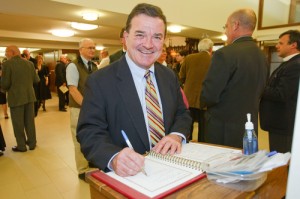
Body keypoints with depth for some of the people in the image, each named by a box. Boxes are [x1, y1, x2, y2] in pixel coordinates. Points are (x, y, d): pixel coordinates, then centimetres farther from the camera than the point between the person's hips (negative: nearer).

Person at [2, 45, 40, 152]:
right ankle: (32, 143, 27)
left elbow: (5, 84, -14)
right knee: (30, 120, 16)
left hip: (16, 97, -5)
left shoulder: (7, 64, -12)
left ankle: (21, 146, 19)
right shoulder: (29, 63, 1)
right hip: (29, 96, 5)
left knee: (18, 123, 8)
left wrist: (7, 89, 8)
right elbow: (36, 80, 4)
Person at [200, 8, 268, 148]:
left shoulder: (225, 54, -19)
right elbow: (258, 93, 13)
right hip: (249, 128, 8)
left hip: (223, 129, -7)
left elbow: (209, 95, -19)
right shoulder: (262, 56, 6)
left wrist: (202, 103, 2)